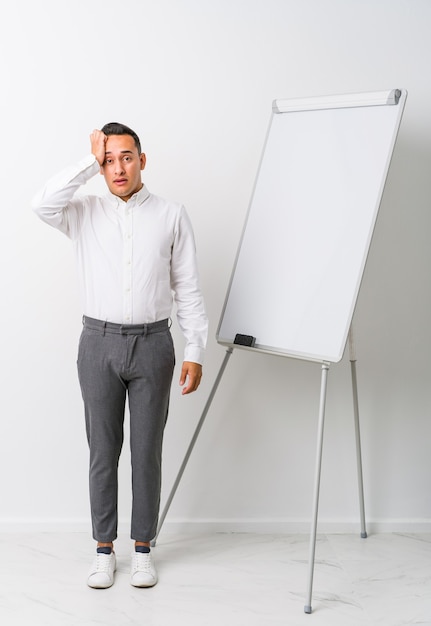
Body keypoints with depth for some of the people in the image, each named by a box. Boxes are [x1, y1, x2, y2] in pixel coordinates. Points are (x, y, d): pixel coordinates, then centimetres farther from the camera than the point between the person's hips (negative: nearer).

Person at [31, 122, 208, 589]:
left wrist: (195, 351, -2)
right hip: (99, 343, 1)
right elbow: (42, 205, -20)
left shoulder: (172, 216, 1)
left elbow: (188, 288, 2)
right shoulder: (84, 213, 3)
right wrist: (90, 161, -15)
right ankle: (104, 549, 21)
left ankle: (143, 548, 21)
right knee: (102, 451, 8)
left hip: (152, 344, 0)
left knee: (147, 451, 7)